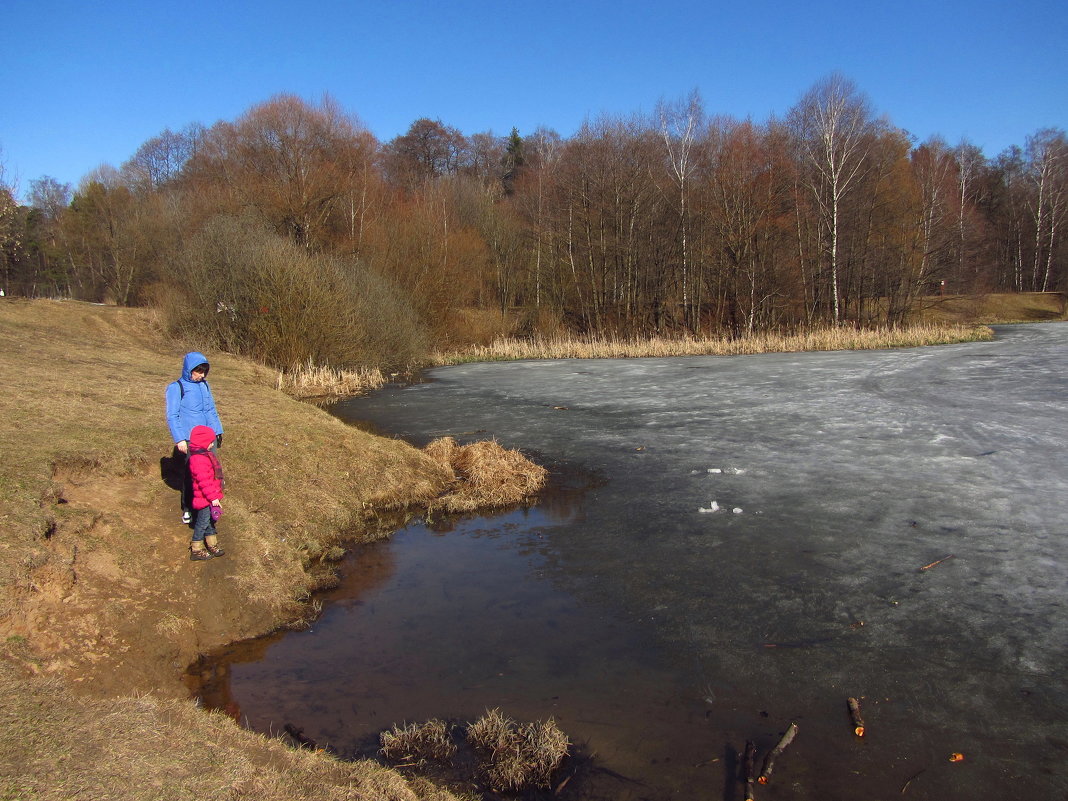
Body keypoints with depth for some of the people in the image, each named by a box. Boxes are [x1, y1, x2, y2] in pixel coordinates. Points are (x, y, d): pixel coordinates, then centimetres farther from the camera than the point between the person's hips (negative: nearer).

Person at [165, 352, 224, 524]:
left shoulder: (204, 384, 12)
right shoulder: (176, 388, -5)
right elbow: (172, 416, -6)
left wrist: (218, 431, 19)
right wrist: (179, 439, -12)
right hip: (189, 440, -5)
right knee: (190, 474, 0)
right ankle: (187, 508, 12)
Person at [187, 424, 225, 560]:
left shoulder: (206, 455, 9)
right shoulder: (199, 460, -26)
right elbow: (203, 481, -28)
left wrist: (215, 495, 24)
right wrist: (213, 497, -24)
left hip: (210, 497, 10)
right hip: (205, 499, -10)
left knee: (210, 521, 20)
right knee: (203, 522, 1)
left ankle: (212, 545, 33)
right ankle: (196, 550, 13)